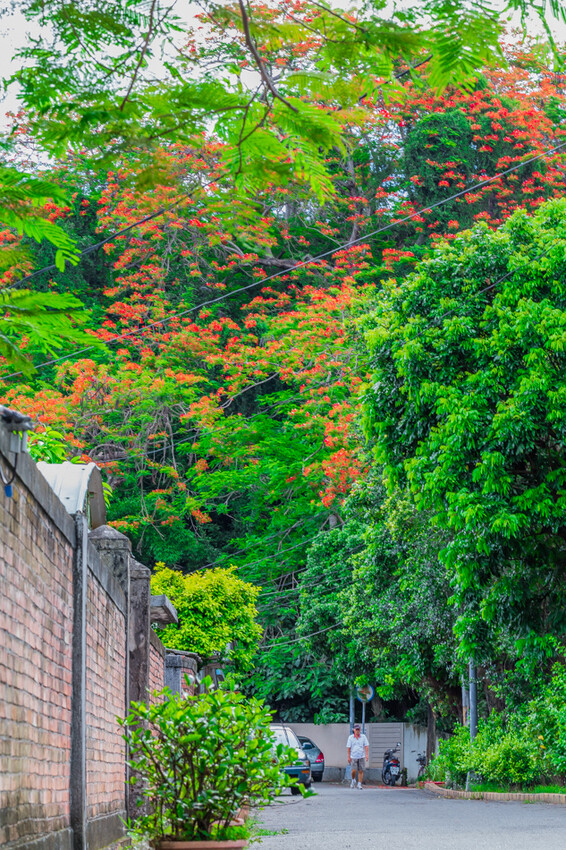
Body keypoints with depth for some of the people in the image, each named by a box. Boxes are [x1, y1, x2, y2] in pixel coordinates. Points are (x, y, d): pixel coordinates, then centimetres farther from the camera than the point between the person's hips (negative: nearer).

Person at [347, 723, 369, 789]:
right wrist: (349, 757, 0)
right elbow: (348, 747, 4)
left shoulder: (363, 737, 4)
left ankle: (359, 784, 7)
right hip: (353, 757, -1)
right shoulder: (350, 737, 4)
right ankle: (353, 780, 18)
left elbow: (366, 746, 1)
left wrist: (367, 755, -11)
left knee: (361, 771, -1)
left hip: (361, 757, 1)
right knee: (354, 771, -10)